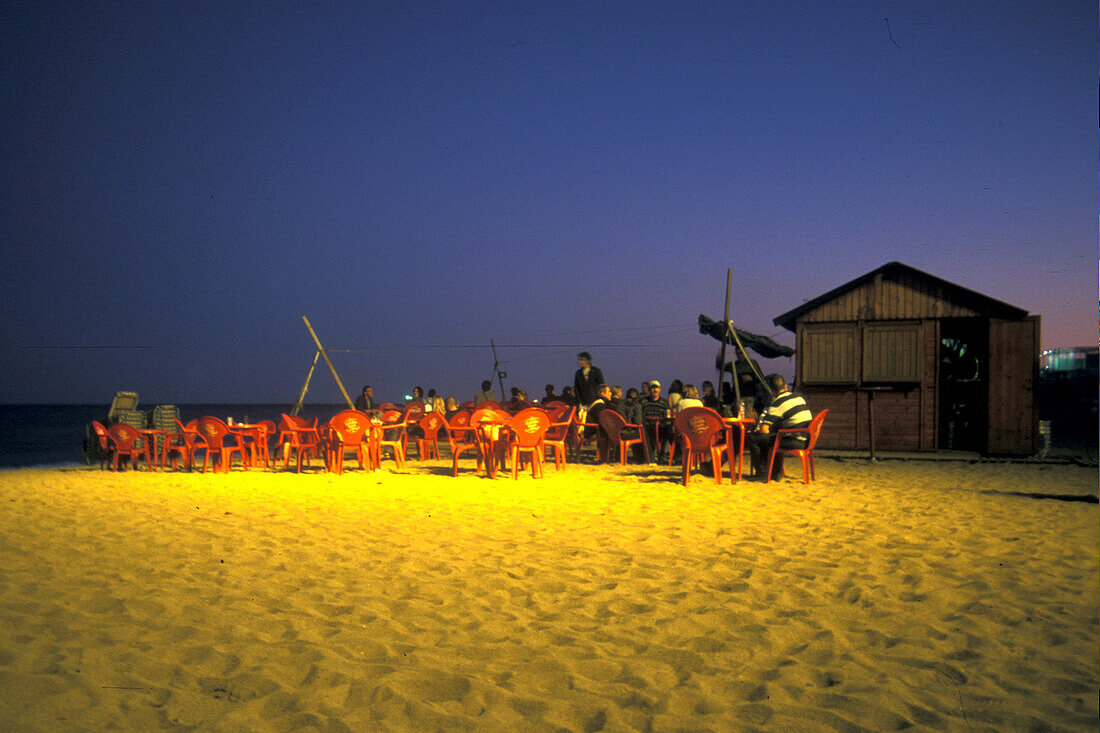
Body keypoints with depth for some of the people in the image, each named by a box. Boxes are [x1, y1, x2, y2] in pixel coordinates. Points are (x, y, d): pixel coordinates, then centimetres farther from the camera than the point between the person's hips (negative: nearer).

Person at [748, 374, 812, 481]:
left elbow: (764, 430, -10)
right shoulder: (798, 397, 14)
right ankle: (776, 472, 34)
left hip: (795, 442, -8)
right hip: (806, 440, 8)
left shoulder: (777, 404, -9)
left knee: (753, 438, -2)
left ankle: (762, 472, 9)